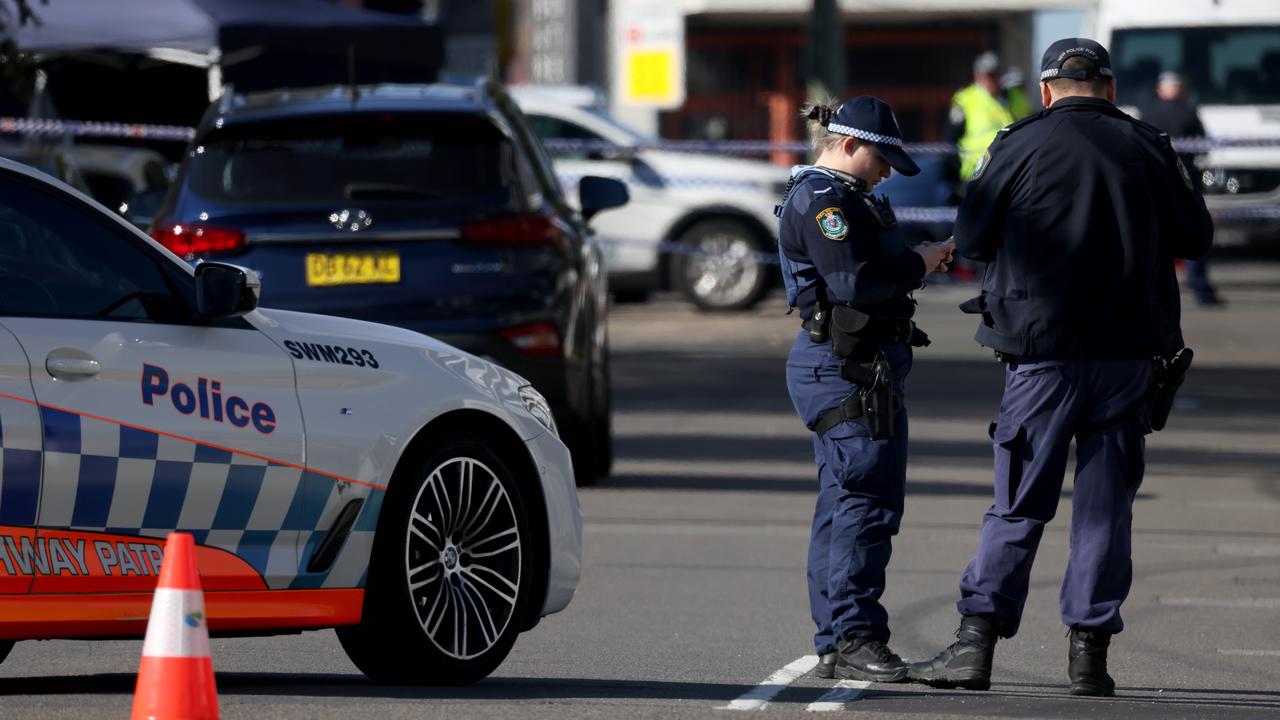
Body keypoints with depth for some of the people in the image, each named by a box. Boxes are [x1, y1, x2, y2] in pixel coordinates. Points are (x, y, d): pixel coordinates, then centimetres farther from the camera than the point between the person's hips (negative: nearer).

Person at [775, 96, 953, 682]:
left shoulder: (839, 197, 22)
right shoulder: (824, 200, -13)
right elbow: (855, 282, -22)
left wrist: (914, 264, 7)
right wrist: (919, 263, -10)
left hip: (846, 367, 11)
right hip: (850, 368, -11)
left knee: (843, 502, 11)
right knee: (868, 501, -12)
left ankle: (835, 642, 14)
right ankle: (855, 637, -12)